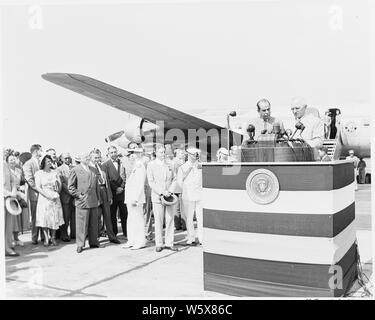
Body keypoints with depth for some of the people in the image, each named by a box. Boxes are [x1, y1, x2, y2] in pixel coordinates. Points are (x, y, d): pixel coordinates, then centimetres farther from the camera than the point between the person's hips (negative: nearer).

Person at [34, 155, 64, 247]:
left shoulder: (54, 172, 10)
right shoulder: (39, 173, 0)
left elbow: (60, 185, 9)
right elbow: (38, 187, -7)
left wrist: (57, 194, -8)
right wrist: (48, 196, -14)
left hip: (55, 199, 3)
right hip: (44, 199, -3)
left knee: (55, 218, 3)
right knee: (44, 218, -3)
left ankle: (53, 238, 12)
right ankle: (46, 239, 5)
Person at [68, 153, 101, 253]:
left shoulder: (93, 170, 18)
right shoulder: (75, 170, 0)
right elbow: (70, 186, -3)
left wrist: (98, 199, 16)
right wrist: (78, 195, -10)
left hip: (93, 202, 6)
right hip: (82, 202, -6)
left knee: (94, 223, 10)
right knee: (81, 224, -3)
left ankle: (93, 242, 21)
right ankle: (80, 245, 6)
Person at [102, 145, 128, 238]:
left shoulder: (122, 163, 10)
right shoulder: (106, 164, 0)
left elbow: (124, 177, 8)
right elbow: (107, 180, -5)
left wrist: (122, 187, -5)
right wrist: (116, 188, -9)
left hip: (122, 191, 2)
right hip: (112, 193, -2)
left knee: (124, 213, 2)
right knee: (112, 214, 4)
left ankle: (126, 233, 11)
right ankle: (114, 233, 14)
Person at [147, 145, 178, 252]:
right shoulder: (151, 165, 0)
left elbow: (174, 179, 14)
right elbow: (151, 182, -5)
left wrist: (170, 190, -1)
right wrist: (162, 192, -13)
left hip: (169, 196, 3)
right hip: (157, 197, -3)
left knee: (170, 220, 3)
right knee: (158, 221, 0)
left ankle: (169, 243, 12)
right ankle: (159, 244, 11)